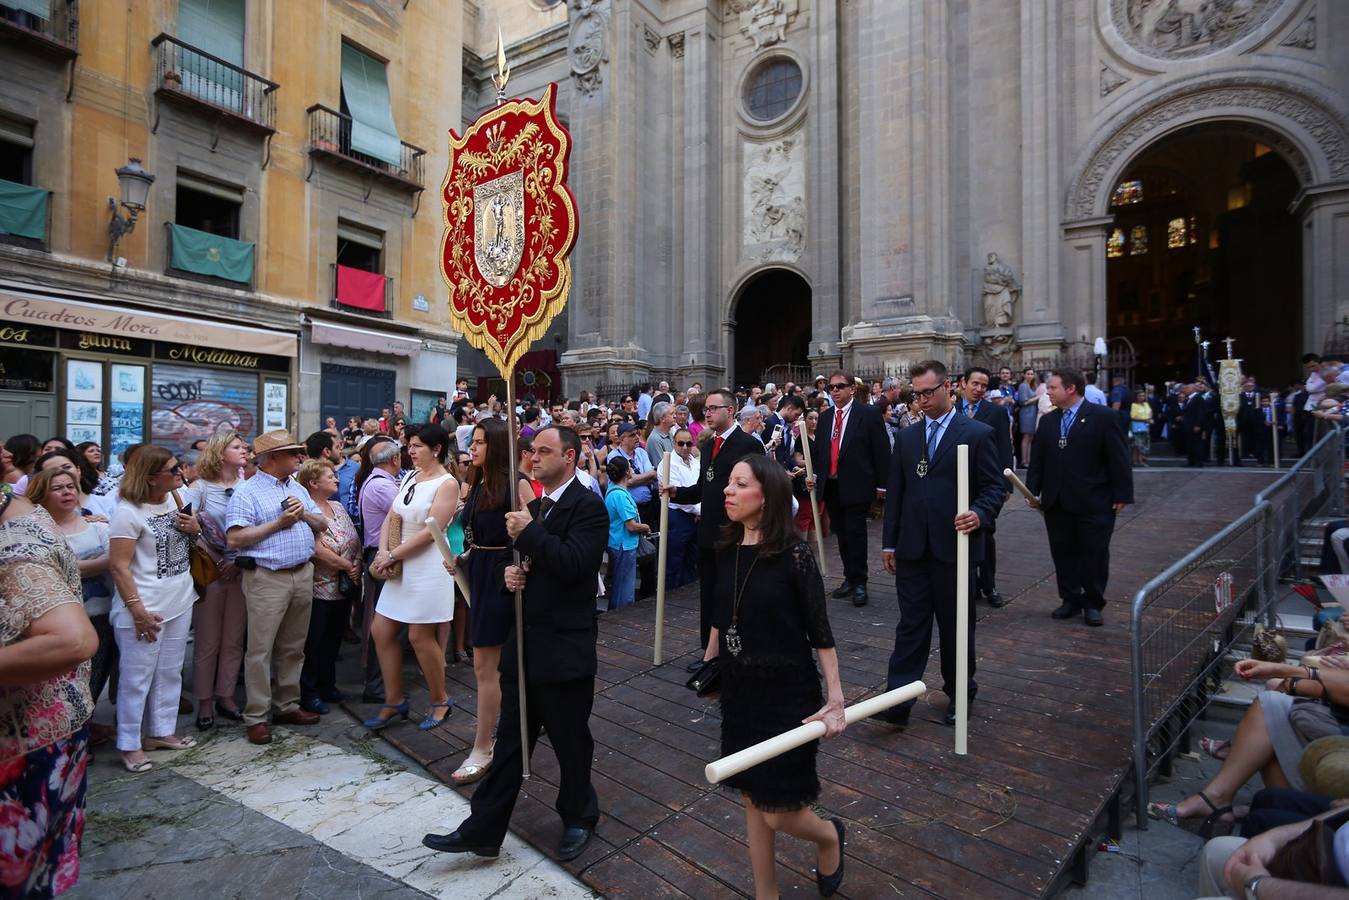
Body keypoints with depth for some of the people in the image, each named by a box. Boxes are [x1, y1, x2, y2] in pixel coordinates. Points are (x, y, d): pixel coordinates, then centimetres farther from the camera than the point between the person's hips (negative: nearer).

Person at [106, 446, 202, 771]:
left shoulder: (176, 499, 4)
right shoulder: (128, 511, -16)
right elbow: (118, 565, -17)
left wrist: (195, 529, -5)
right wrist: (137, 610, -20)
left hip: (180, 602, 7)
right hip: (146, 608, -7)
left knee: (170, 673, 16)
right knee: (137, 678, 3)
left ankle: (162, 731, 29)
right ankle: (129, 744, 18)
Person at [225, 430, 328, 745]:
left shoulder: (298, 489, 15)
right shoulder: (247, 492, -7)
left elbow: (322, 525, 15)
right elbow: (235, 539, -15)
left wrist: (304, 514, -4)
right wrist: (278, 523, -15)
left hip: (303, 575, 7)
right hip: (267, 579, -6)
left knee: (293, 648, 14)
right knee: (261, 650, 0)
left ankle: (286, 705, 26)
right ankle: (256, 717, 11)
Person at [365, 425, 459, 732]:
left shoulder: (447, 484, -12)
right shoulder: (409, 478, 11)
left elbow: (430, 531, -18)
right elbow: (390, 518, 7)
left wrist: (392, 556, -13)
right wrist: (383, 552, -9)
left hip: (428, 567, -8)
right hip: (401, 567, 8)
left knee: (420, 637, 0)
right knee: (381, 631, 9)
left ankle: (440, 700, 20)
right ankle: (394, 700, 26)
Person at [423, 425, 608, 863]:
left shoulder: (587, 506, -14)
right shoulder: (535, 506, 12)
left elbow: (574, 564, -27)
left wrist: (528, 533, -22)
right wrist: (513, 571, -1)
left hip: (564, 650, -7)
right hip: (524, 642, 7)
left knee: (570, 741, 13)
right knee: (510, 740, 16)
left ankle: (578, 818, 36)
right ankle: (483, 830, 27)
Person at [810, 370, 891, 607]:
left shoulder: (869, 414, -5)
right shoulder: (825, 418, 12)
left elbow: (881, 451, -6)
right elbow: (818, 450, 17)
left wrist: (882, 483, -8)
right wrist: (814, 474, 4)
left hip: (856, 486, -5)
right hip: (830, 486, 6)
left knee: (855, 533, -2)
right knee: (841, 534, 13)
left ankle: (859, 582, 11)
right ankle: (849, 578, 25)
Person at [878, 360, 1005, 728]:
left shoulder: (978, 433, -2)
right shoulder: (907, 437, 10)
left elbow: (995, 486, -2)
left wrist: (980, 515, -22)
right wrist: (889, 543, 9)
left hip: (954, 547, -3)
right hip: (912, 549, 3)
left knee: (957, 627, 12)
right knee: (911, 626, 5)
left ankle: (960, 695, 31)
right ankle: (898, 699, 7)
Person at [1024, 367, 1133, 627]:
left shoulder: (1103, 418, -6)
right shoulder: (1047, 421, 9)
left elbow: (1118, 460, -6)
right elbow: (1037, 459, 10)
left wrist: (1122, 496, -9)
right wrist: (1032, 491, 3)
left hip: (1093, 504, -4)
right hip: (1056, 503, 4)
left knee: (1094, 555, 6)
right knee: (1063, 554, 11)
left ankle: (1093, 603, 21)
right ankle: (1071, 599, 25)